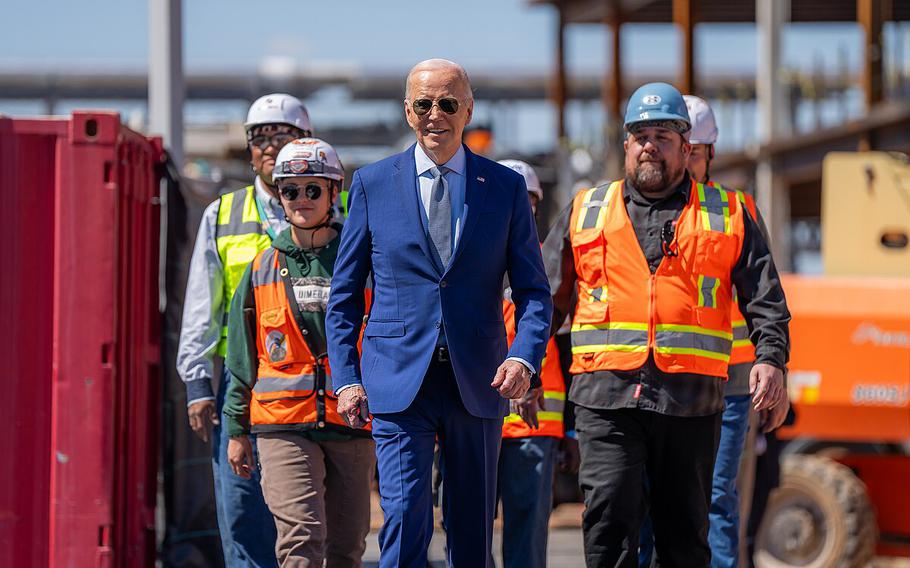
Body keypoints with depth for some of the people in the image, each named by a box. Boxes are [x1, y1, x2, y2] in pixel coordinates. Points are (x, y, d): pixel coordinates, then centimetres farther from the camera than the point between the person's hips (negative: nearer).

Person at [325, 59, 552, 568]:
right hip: (399, 382, -2)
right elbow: (345, 294, 8)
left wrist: (525, 358, -14)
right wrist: (346, 378, -1)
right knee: (406, 518, -14)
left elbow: (534, 291, 5)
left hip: (478, 385, 2)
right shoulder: (373, 183, 5)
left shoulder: (506, 187, 6)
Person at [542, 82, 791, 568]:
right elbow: (546, 299, 17)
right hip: (606, 395, 0)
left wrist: (770, 359, -8)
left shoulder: (726, 216, 12)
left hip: (691, 398, 0)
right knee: (608, 520, -12)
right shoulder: (585, 212, 15)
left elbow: (766, 301, 8)